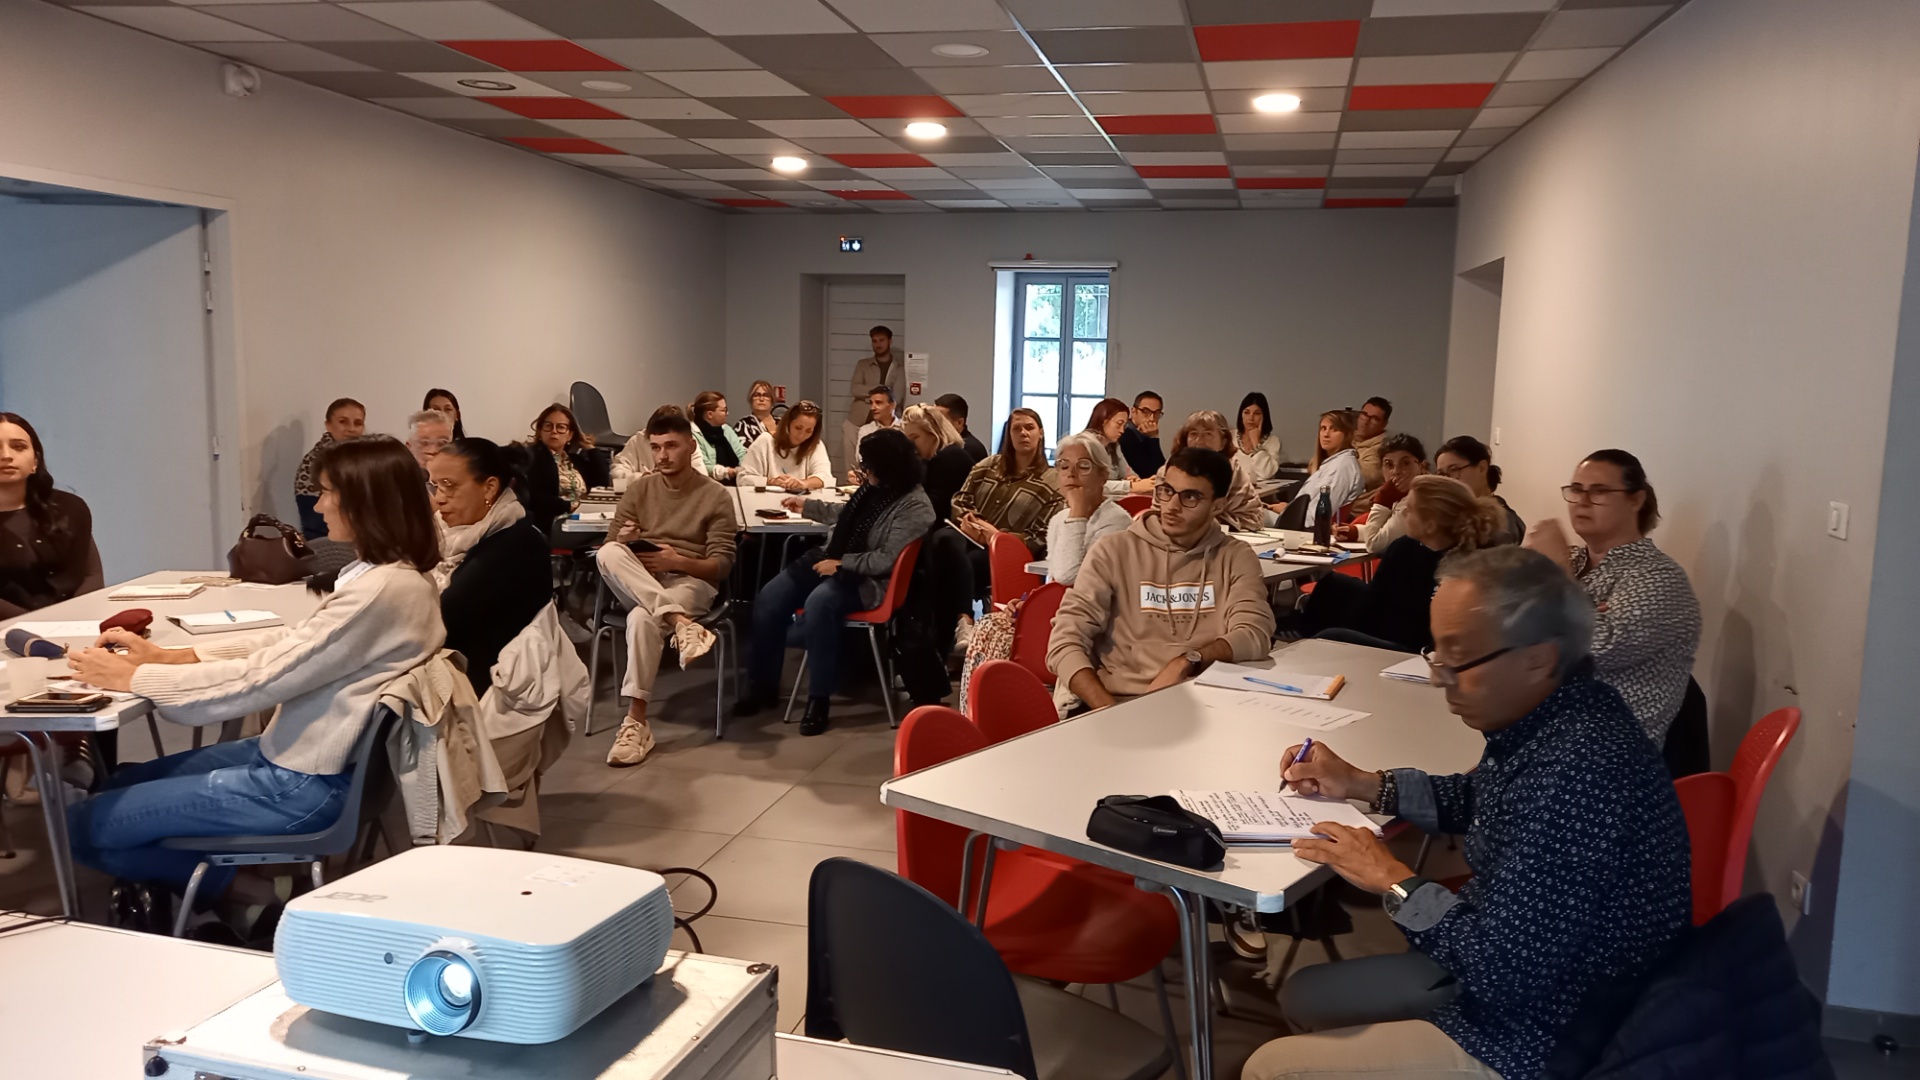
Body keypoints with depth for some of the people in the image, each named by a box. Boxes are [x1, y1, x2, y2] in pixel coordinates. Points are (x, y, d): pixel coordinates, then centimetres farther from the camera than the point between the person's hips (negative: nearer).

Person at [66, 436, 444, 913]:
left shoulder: (381, 591, -27)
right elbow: (288, 642, 10)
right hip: (299, 755, 10)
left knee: (83, 825, 0)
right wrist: (169, 655, 3)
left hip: (303, 786, -10)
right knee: (119, 786, 21)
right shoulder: (391, 574, 4)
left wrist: (132, 678, -11)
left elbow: (259, 679, -23)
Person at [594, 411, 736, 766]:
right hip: (637, 584, 4)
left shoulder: (714, 495, 2)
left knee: (642, 617, -37)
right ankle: (679, 622, -42)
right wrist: (622, 545, -17)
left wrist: (678, 561, -21)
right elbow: (610, 552, 7)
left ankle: (636, 722, -33)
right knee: (608, 553, -30)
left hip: (691, 582, -3)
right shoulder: (638, 490, 12)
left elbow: (722, 564, -3)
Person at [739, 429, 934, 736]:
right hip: (831, 559, 8)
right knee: (769, 597, -9)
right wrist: (808, 506, 29)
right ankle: (763, 686, 4)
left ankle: (818, 700, -25)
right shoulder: (875, 486, 5)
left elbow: (886, 560, -23)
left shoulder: (915, 508, -19)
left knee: (819, 603, -37)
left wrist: (842, 564, -20)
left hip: (866, 579, -8)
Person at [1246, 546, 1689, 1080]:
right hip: (1508, 971, 10)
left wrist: (1394, 881, -17)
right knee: (1304, 997, 21)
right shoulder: (1554, 712, -4)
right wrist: (1362, 784, 7)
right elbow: (1477, 800, 18)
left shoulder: (1577, 774, -34)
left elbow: (1500, 971, -31)